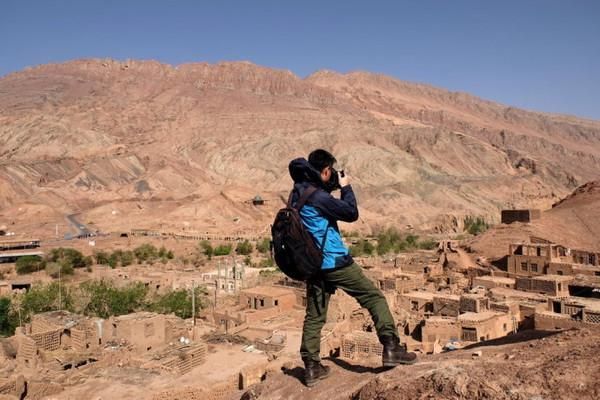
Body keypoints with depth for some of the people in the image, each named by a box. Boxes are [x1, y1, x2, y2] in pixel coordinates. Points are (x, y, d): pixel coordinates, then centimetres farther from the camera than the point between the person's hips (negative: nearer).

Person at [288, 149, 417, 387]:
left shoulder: (298, 193, 8)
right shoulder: (317, 196, -18)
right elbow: (351, 213, -13)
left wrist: (331, 187, 13)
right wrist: (346, 187, 0)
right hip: (335, 261, -8)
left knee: (314, 316, 12)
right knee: (374, 297, 3)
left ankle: (311, 367, 15)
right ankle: (391, 348, 1)